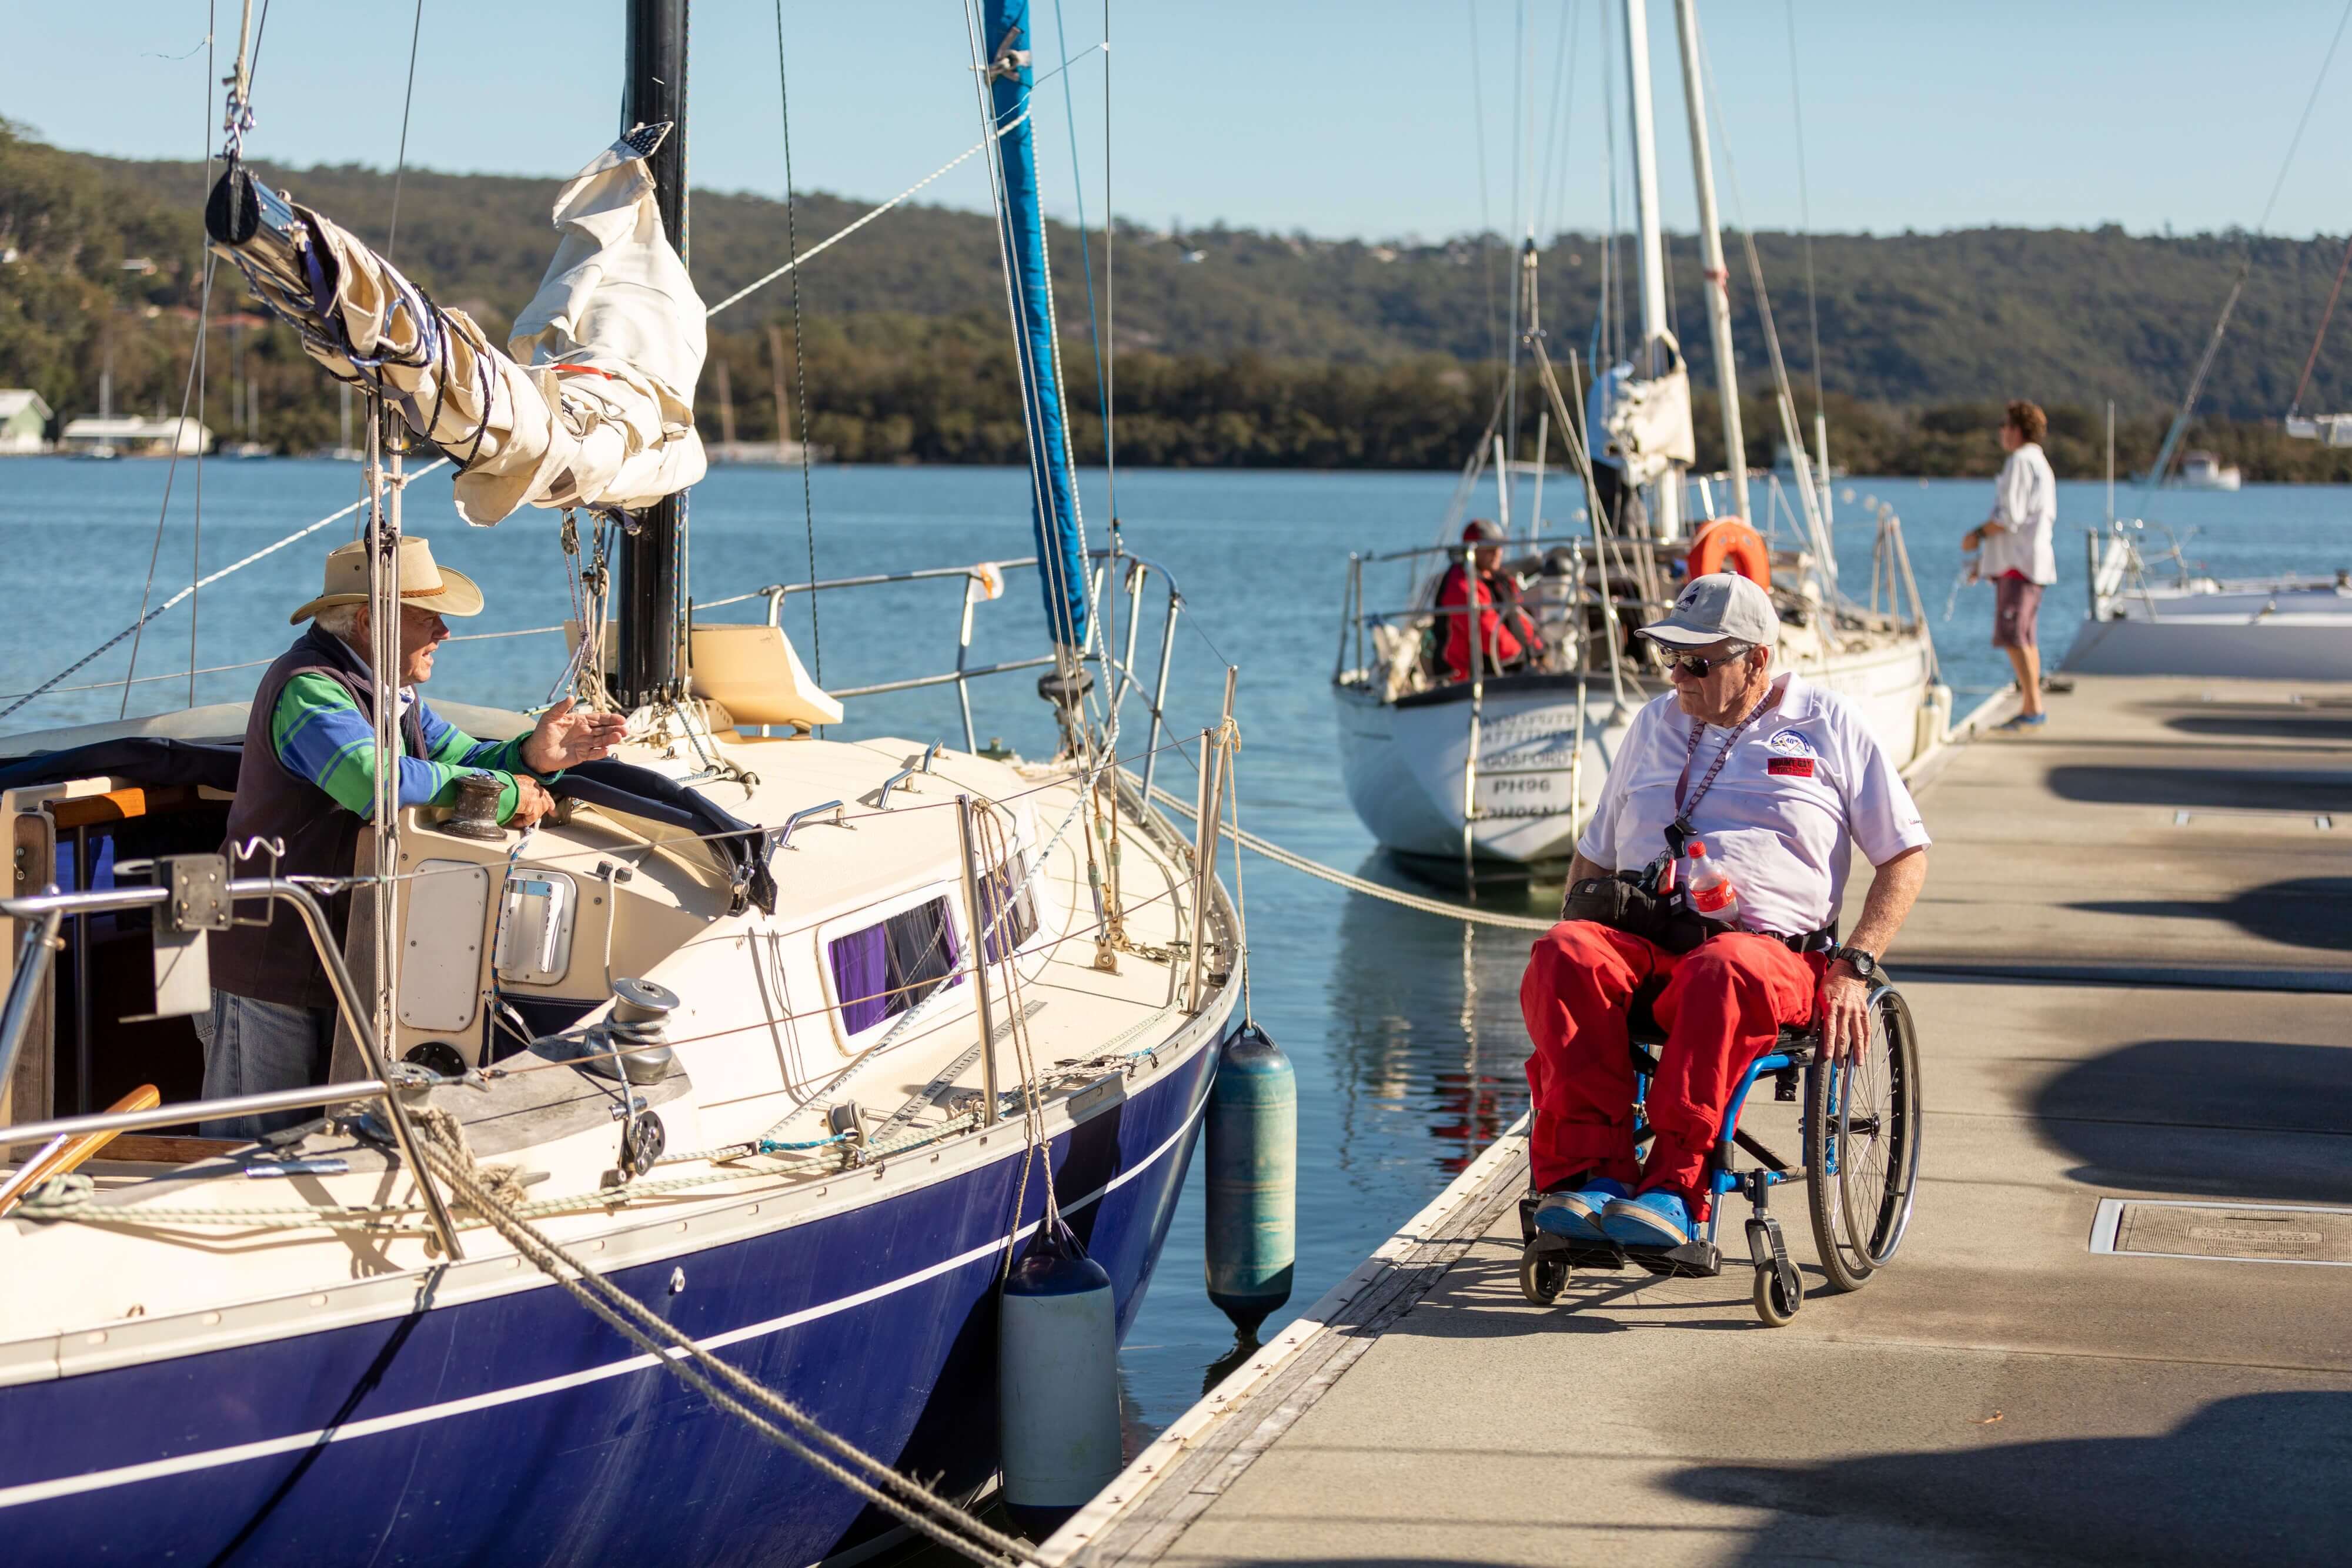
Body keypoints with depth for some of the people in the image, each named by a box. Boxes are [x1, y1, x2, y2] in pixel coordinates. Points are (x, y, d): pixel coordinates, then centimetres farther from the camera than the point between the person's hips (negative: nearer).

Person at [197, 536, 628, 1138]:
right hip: (274, 968, -10)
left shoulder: (394, 694, 12)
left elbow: (462, 759, 15)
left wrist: (531, 756, -8)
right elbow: (379, 782, -35)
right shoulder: (307, 691, -21)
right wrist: (507, 794, -25)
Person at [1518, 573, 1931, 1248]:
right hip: (1639, 936, 4)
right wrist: (1581, 927, 11)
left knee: (1722, 972, -42)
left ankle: (1675, 1190, -46)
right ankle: (1593, 1172, -42)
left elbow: (1905, 856, 10)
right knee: (1560, 956, -32)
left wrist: (1853, 968, -4)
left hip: (1770, 945, -4)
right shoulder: (1653, 725, 26)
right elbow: (1595, 852, 32)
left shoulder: (1828, 726, 13)